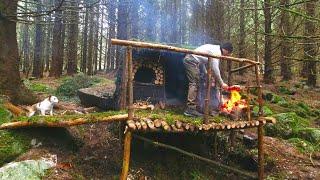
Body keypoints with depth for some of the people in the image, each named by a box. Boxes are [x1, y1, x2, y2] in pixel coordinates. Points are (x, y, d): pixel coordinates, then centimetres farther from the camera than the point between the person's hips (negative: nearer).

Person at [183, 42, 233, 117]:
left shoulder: (215, 48, 20)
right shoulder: (217, 51, -10)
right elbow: (215, 69, -13)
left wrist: (206, 74, 20)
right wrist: (221, 83, -5)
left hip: (189, 60, 10)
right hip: (192, 60, -10)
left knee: (196, 84, 10)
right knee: (194, 84, -13)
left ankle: (194, 107, 13)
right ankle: (190, 109, -16)